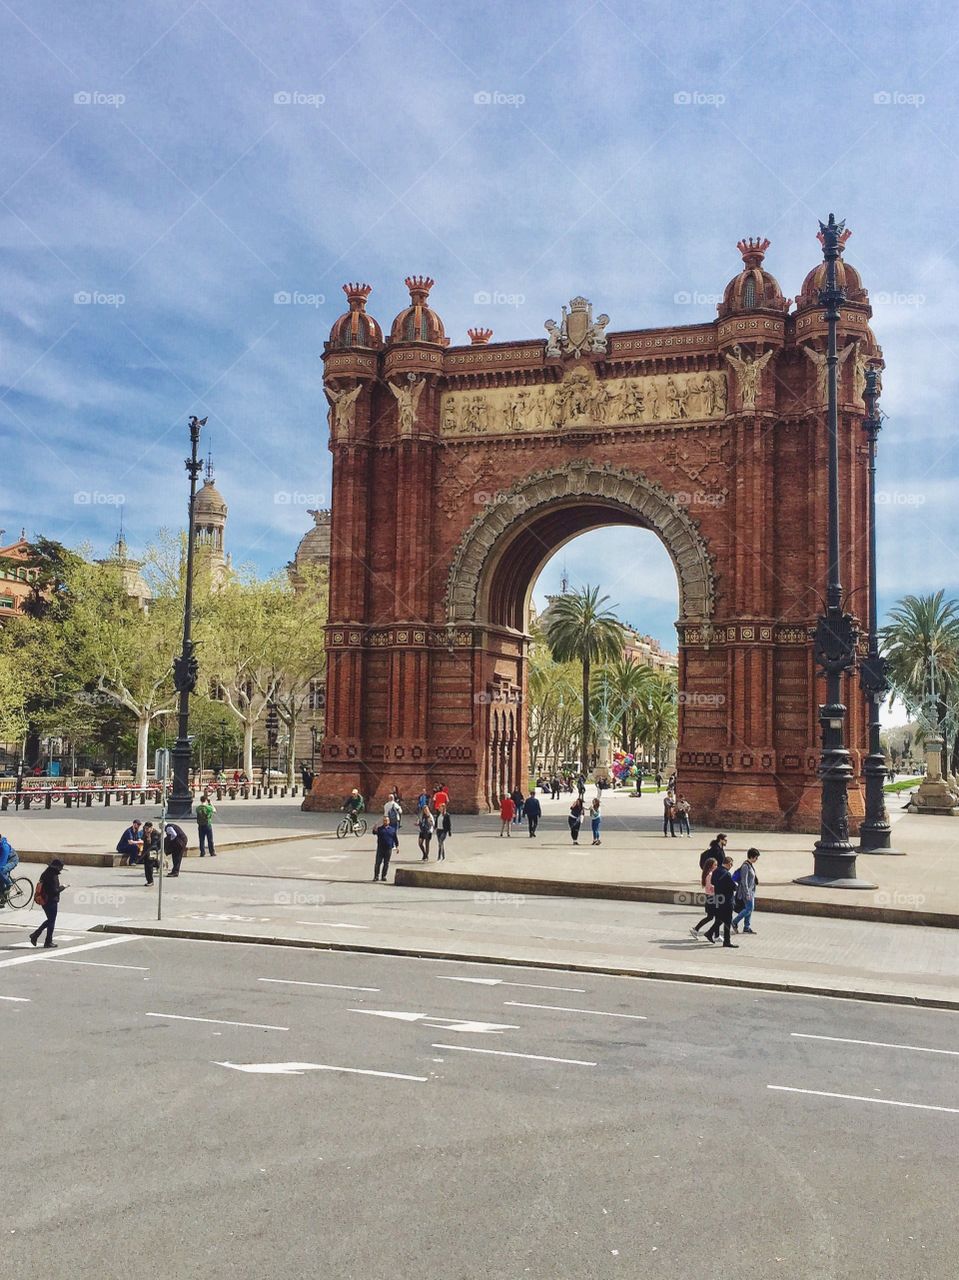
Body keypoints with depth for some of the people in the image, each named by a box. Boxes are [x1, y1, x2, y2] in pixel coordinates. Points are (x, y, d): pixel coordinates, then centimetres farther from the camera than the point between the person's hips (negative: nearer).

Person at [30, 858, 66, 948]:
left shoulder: (46, 874, 6)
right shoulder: (53, 876, -22)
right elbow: (54, 891, -24)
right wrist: (62, 887, -9)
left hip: (44, 901, 9)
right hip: (51, 901, -9)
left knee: (50, 920, 22)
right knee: (51, 921, 4)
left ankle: (35, 935, 17)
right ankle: (48, 942, 12)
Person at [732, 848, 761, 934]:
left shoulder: (751, 865, 12)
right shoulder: (745, 866, -18)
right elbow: (744, 881, -21)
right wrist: (747, 893, -22)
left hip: (751, 891, 10)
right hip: (747, 891, -10)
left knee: (750, 909, 10)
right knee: (749, 908, -10)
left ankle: (747, 927, 16)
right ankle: (735, 922, 1)